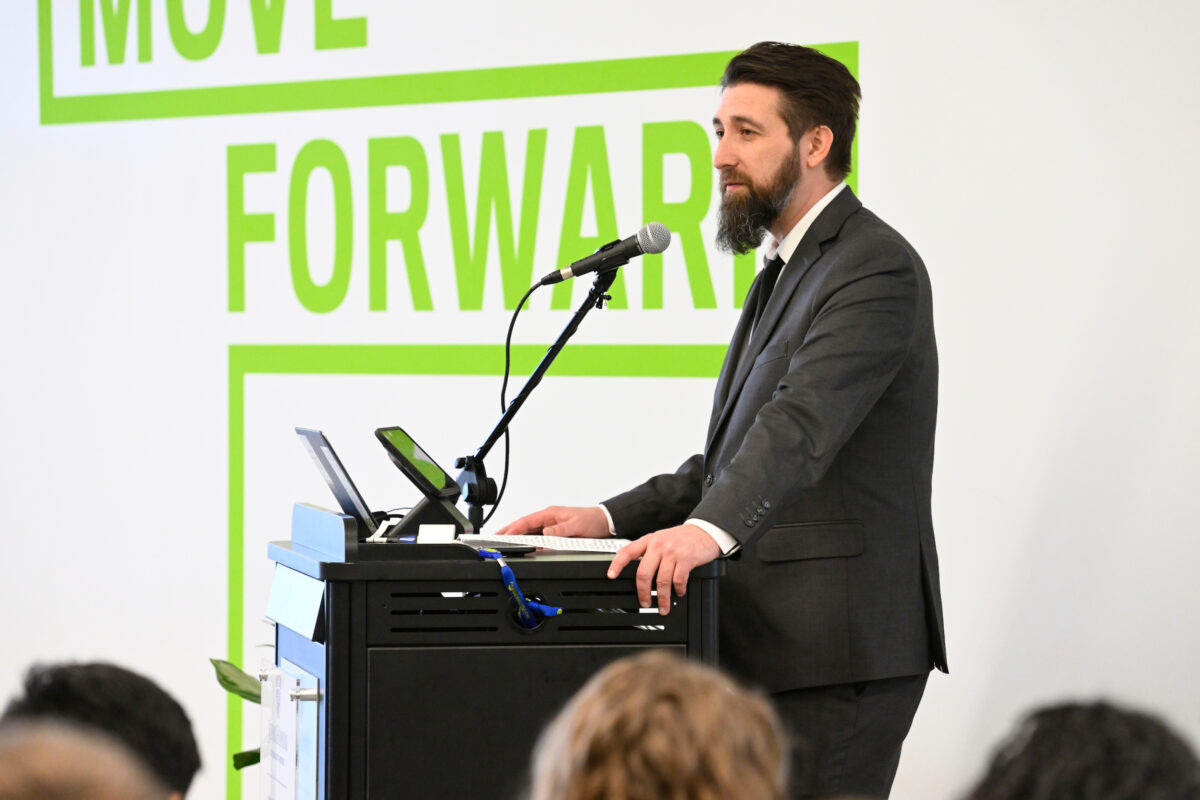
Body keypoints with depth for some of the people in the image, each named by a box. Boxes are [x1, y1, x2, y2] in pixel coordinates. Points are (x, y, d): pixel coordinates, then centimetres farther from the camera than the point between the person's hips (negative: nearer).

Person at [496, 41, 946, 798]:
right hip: (778, 648, 10)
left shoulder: (876, 267, -11)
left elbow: (804, 422, -28)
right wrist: (611, 519, 9)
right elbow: (733, 460, 23)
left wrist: (710, 529, -42)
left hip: (839, 650, -10)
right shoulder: (788, 272, 23)